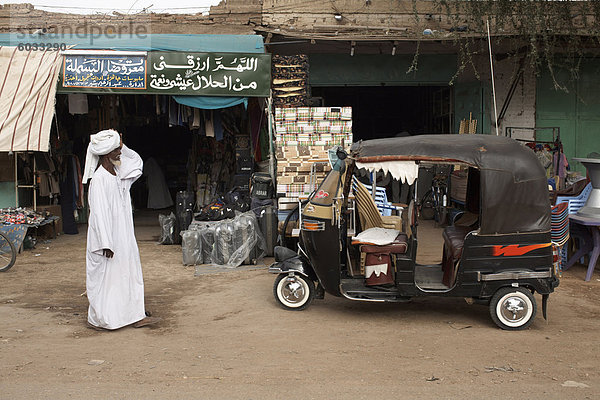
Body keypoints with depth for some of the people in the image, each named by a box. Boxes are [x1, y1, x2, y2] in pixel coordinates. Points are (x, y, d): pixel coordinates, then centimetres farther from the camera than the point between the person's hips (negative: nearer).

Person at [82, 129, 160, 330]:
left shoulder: (118, 172, 6)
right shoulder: (99, 178, -19)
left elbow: (136, 162, 24)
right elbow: (99, 213, -21)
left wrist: (121, 146, 7)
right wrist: (106, 244, -23)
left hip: (122, 236, 9)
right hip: (107, 236, -9)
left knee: (129, 273, 11)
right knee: (104, 276, 2)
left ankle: (136, 315, 19)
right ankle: (97, 319, 15)